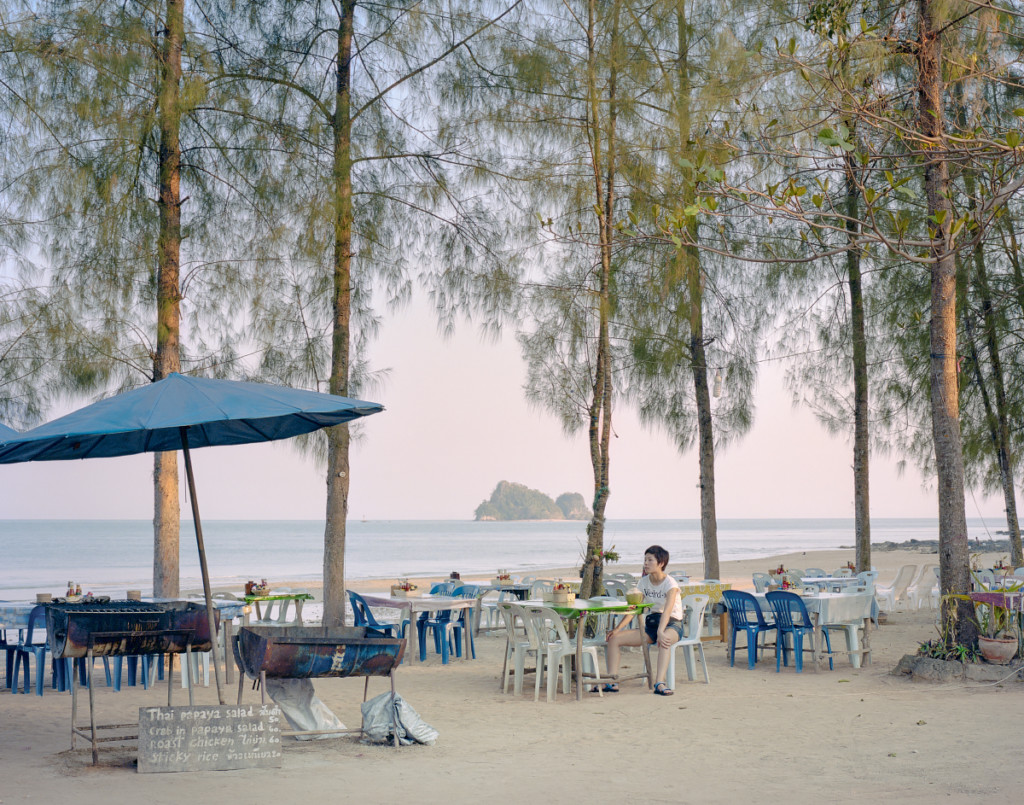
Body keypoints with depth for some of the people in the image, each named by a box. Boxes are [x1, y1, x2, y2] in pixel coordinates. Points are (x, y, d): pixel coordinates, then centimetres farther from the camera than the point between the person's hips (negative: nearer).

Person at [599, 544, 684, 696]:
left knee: (664, 640, -43)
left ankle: (659, 682, -51)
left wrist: (660, 632, -46)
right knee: (614, 638, -10)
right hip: (651, 624, 6)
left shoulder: (670, 583, -14)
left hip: (672, 625, -6)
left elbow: (667, 610, -30)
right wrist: (618, 628, -10)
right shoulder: (644, 582, 6)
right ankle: (612, 682, -15)